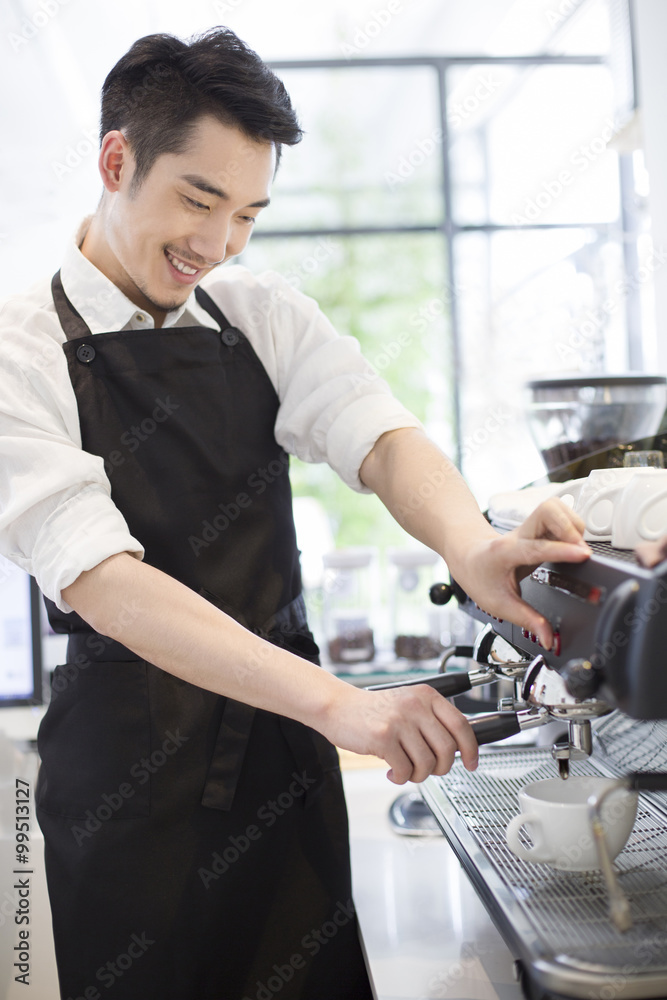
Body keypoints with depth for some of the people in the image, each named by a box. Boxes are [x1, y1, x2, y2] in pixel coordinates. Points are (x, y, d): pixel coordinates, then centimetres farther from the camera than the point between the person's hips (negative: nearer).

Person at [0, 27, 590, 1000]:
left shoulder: (264, 315, 5)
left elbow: (380, 436, -9)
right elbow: (106, 583, -22)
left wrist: (469, 544, -32)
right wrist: (339, 703, -32)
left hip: (282, 742, 4)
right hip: (127, 767, -3)